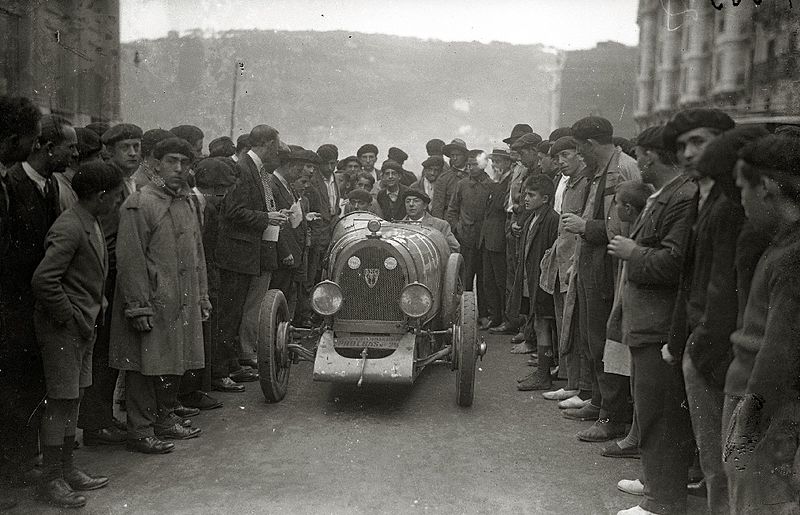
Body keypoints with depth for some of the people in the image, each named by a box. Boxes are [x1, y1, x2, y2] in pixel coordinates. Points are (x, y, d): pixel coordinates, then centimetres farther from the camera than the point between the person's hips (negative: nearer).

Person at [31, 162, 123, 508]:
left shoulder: (91, 225, 11)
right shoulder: (69, 228, -20)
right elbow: (43, 280, -27)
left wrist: (95, 309, 12)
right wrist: (70, 317, -19)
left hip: (83, 326, 10)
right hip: (63, 328, -10)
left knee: (73, 399, 16)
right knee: (60, 401, -2)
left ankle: (67, 470, 26)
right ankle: (51, 481, 9)